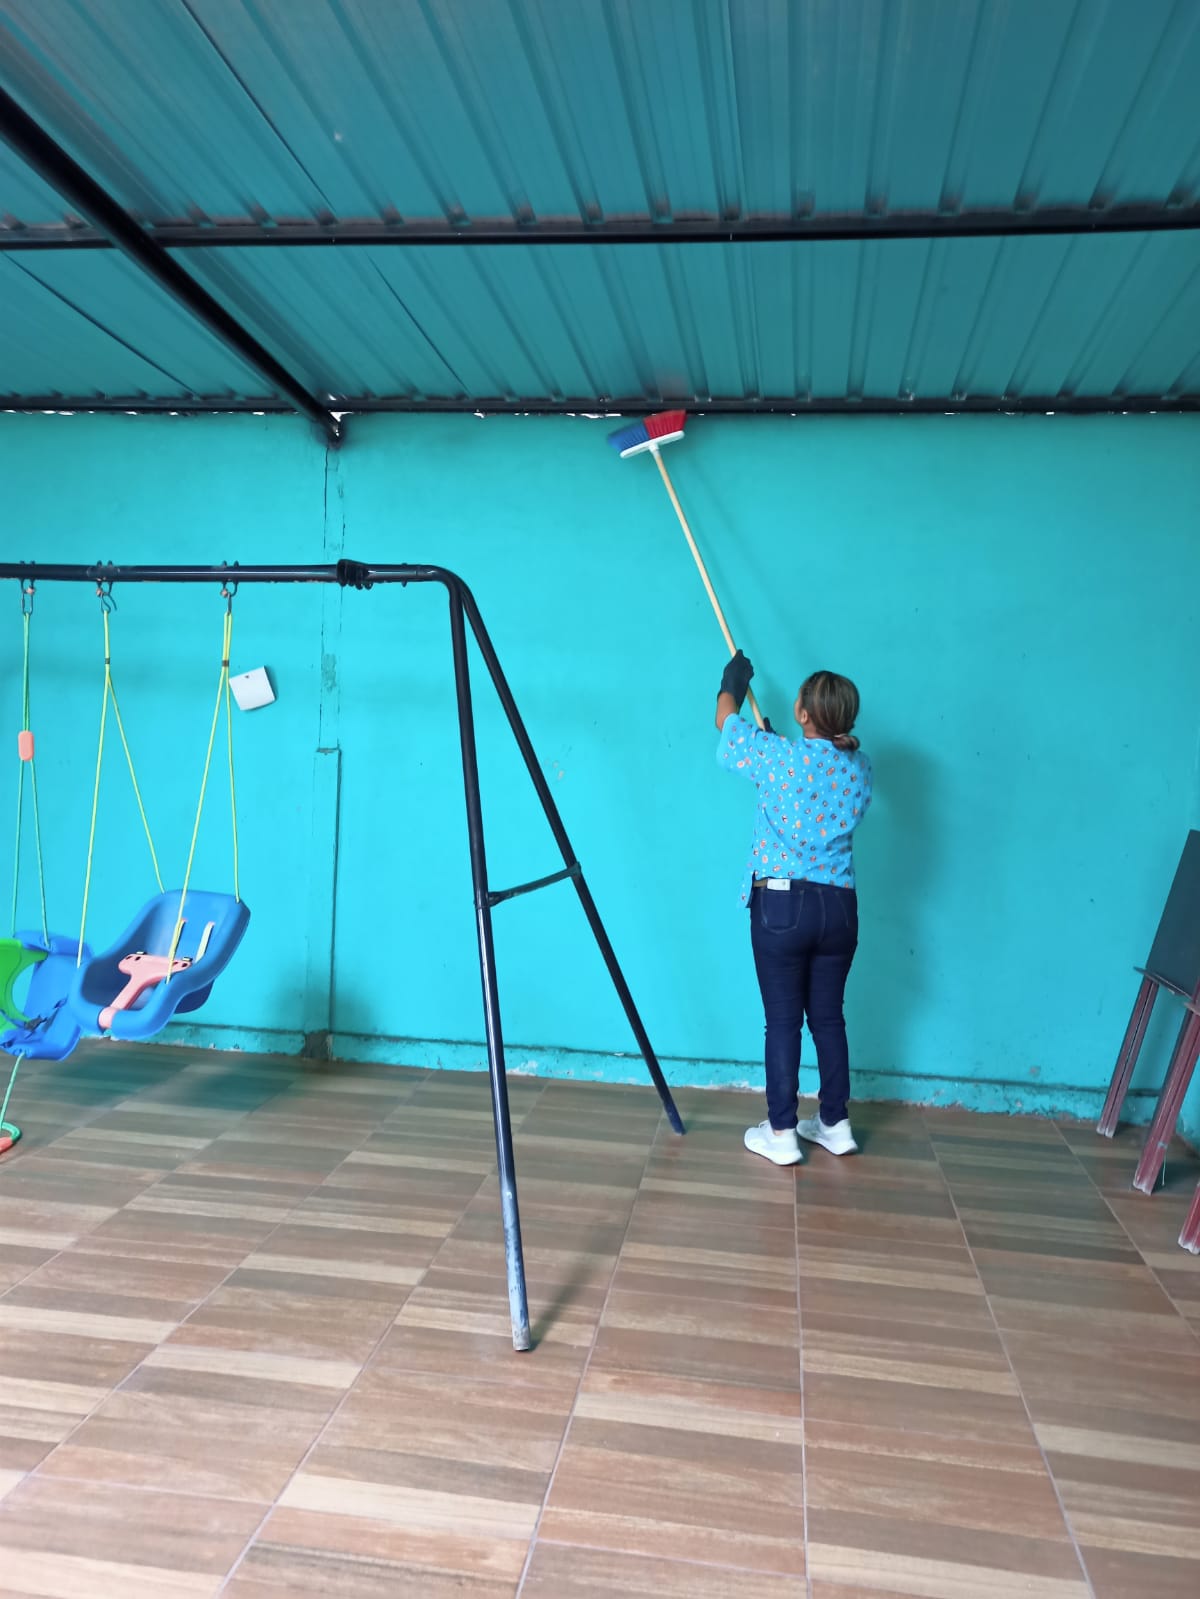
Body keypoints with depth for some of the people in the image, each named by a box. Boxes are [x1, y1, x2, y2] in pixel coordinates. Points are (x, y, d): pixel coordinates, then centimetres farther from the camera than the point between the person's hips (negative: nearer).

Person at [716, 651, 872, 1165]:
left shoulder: (779, 757, -11)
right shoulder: (858, 767, 2)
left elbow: (726, 720, 6)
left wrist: (735, 679, 25)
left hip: (781, 904, -4)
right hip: (838, 906, 4)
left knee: (783, 1020, 4)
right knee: (829, 1017, 15)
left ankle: (781, 1133, 11)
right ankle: (835, 1124, 26)